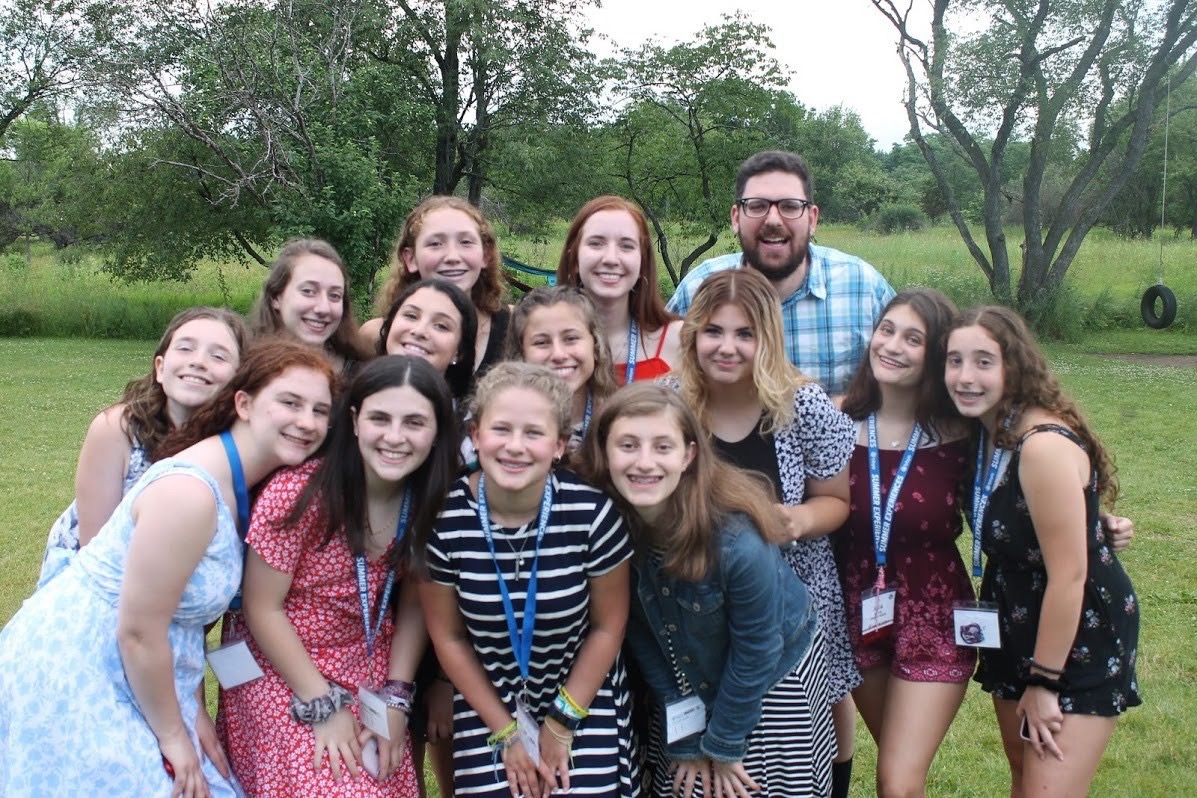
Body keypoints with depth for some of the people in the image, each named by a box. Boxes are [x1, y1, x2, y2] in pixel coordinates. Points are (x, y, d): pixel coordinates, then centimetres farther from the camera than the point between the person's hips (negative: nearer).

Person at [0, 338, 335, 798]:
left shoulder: (239, 486, 2)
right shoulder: (190, 493, -27)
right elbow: (138, 633, -23)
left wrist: (194, 710, 4)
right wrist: (172, 735, -12)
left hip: (128, 676, 9)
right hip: (70, 679, -9)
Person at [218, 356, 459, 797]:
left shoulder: (428, 500, -10)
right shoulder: (299, 492, -24)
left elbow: (414, 604, -2)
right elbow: (262, 609, -17)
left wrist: (396, 699, -9)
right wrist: (323, 706, -16)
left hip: (370, 672, 4)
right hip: (280, 671, -4)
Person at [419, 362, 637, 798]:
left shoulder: (592, 512, -21)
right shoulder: (444, 519, -18)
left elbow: (608, 626, -7)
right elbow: (448, 636, -5)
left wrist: (563, 721, -4)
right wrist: (505, 731, -3)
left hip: (585, 695, -1)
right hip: (486, 698, 1)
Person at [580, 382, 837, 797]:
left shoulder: (737, 540, -34)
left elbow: (755, 651, -21)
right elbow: (640, 634, -11)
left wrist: (723, 745, -10)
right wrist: (686, 739, -7)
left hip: (774, 676, -3)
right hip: (687, 683, 4)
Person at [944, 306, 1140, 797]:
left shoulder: (1044, 445, -27)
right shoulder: (984, 431, -2)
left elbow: (1068, 577, -25)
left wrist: (1044, 683, -18)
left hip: (1081, 635, -8)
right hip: (1018, 627, 8)